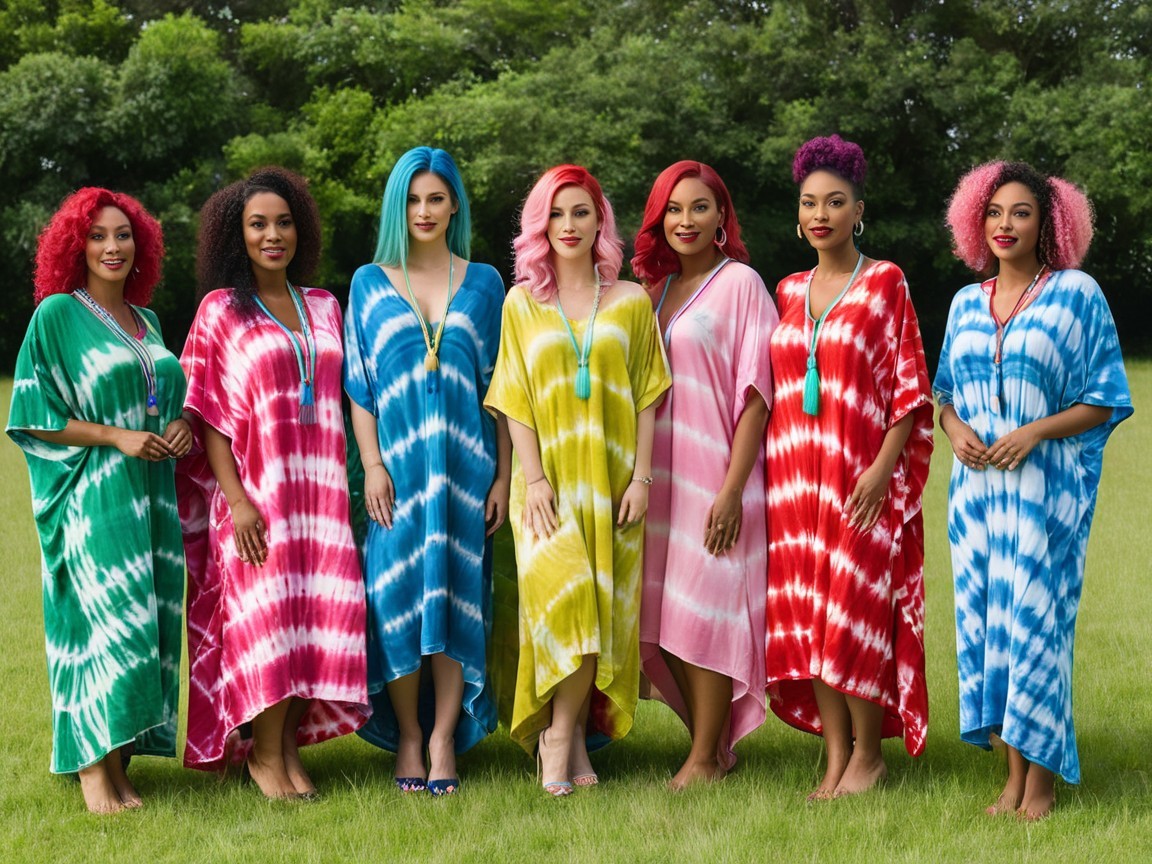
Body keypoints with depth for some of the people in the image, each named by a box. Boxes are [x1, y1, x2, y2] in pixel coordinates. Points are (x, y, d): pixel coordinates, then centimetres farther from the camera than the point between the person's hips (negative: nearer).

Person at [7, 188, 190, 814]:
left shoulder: (145, 321, 17)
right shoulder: (57, 315, -2)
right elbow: (35, 415, -6)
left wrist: (178, 427, 2)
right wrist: (117, 437, -14)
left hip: (151, 496, 6)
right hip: (93, 497, -6)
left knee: (148, 623, 3)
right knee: (108, 618, -13)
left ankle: (119, 765, 8)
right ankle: (92, 768, -7)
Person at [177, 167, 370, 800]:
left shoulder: (323, 307, 14)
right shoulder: (220, 310, 1)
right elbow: (206, 414, -4)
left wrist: (357, 479, 6)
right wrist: (235, 498, -14)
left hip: (320, 490, 4)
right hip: (256, 490, -4)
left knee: (319, 612, 0)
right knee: (267, 612, -7)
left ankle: (290, 745, 12)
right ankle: (263, 754, 6)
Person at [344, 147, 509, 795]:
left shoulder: (484, 284, 8)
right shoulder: (370, 285, 7)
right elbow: (358, 386, 4)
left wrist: (503, 475, 1)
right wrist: (372, 466, -6)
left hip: (465, 467, 0)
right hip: (399, 469, 0)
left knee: (456, 596, -1)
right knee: (399, 594, -1)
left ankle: (445, 739, 5)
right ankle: (407, 736, 10)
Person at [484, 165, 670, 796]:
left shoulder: (630, 302, 9)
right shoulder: (522, 303, 8)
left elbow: (645, 396, 6)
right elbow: (515, 401, 4)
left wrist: (641, 475, -3)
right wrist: (533, 478, -7)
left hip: (610, 481, 2)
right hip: (549, 483, -1)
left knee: (605, 611, -2)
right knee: (565, 599, -17)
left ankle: (566, 734, 7)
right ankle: (564, 738, -7)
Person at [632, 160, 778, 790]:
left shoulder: (741, 284, -5)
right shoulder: (654, 288, 14)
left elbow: (756, 392, -10)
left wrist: (732, 488, -16)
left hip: (715, 472, -6)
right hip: (660, 473, 6)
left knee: (706, 611, -3)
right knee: (667, 614, 7)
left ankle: (707, 758, 6)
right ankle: (713, 740, 19)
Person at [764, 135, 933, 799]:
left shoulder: (885, 283, -2)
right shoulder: (789, 291, 12)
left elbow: (911, 387, -5)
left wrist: (882, 468, -14)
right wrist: (775, 467, 8)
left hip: (860, 476, -5)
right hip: (796, 473, 5)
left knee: (855, 609, -4)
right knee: (808, 611, 3)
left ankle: (868, 752, 8)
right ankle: (835, 752, 10)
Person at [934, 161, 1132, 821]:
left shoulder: (1077, 295, -2)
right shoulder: (967, 303, 12)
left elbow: (1106, 398, -3)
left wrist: (1032, 433, -15)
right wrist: (954, 427, -2)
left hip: (1047, 487, -5)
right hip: (978, 485, 5)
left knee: (1036, 618, -6)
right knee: (986, 617, 3)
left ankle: (1043, 780, 5)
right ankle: (1014, 774, 11)